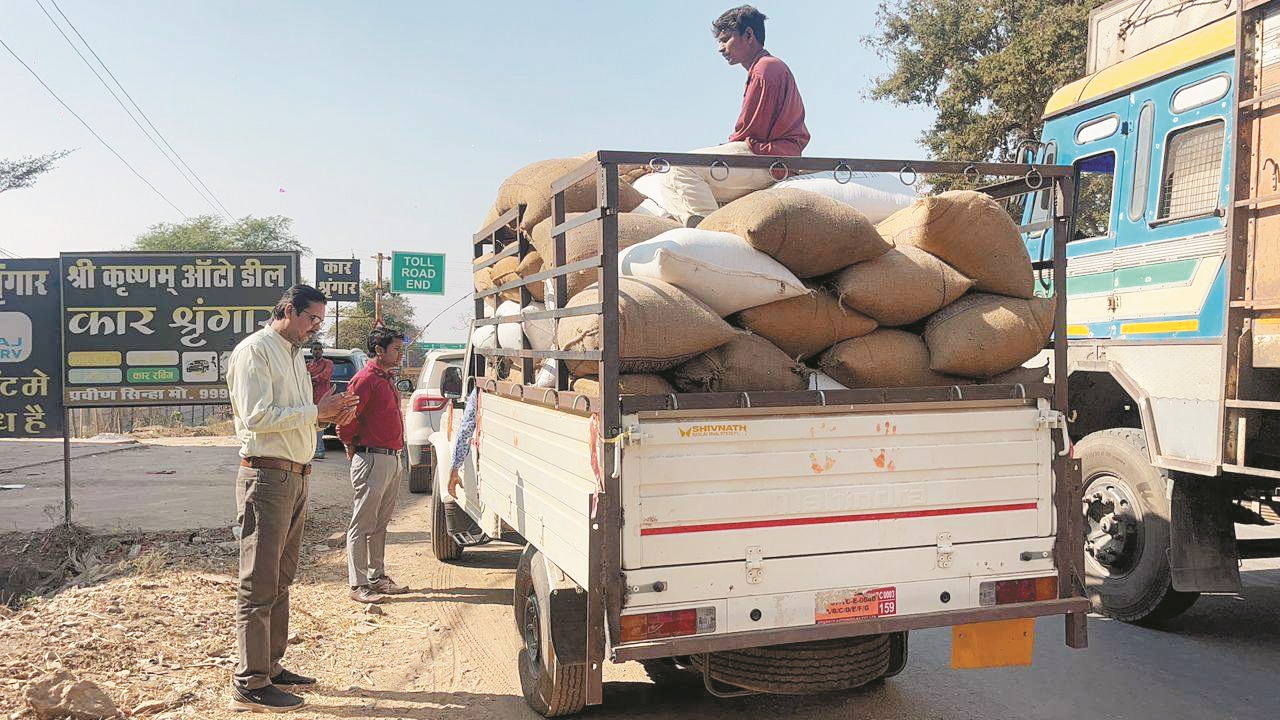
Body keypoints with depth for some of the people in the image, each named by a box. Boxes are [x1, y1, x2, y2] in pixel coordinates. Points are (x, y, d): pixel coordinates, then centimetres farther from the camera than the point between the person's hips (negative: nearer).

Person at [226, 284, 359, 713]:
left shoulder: (294, 355, 20)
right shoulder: (255, 350, -9)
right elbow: (257, 417, -19)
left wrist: (327, 413, 5)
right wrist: (316, 411, -16)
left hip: (295, 477, 10)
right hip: (266, 475, -10)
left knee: (280, 580, 15)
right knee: (259, 582, -5)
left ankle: (271, 667, 25)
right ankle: (250, 685, 1)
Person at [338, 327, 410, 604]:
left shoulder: (388, 379, 16)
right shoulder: (365, 379, -13)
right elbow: (347, 417, -19)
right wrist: (353, 446, -5)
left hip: (393, 460, 9)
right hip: (373, 460, -9)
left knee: (380, 524, 16)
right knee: (362, 525, -2)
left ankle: (377, 576, 26)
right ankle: (358, 585, 2)